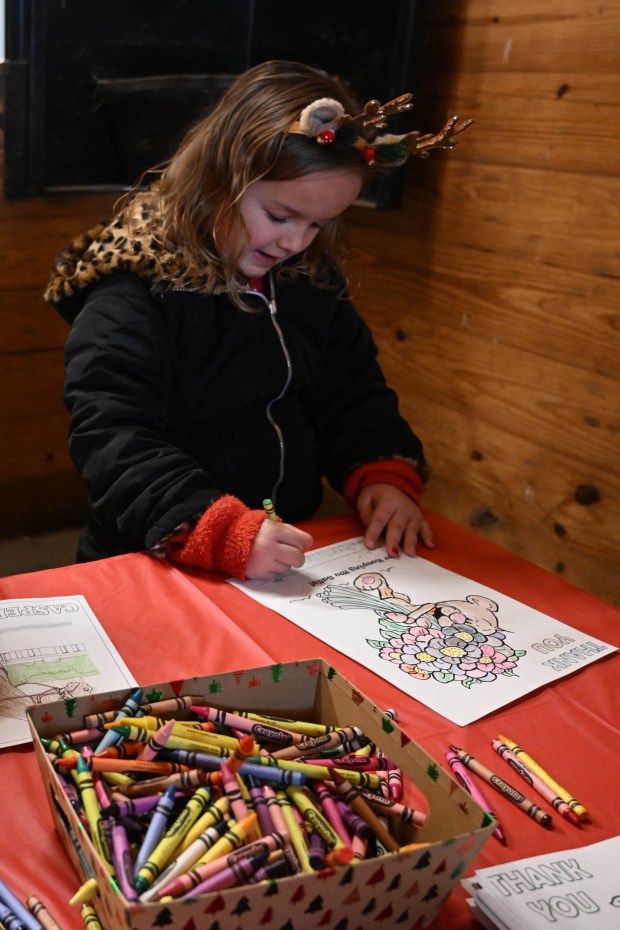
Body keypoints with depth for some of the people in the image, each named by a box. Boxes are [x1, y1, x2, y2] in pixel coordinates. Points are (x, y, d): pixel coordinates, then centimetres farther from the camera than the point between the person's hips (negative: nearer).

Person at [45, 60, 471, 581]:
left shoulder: (309, 279, 8)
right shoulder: (130, 291, -13)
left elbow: (355, 398, 14)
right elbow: (113, 441, -20)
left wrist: (385, 475, -5)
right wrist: (225, 536, -32)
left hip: (290, 556, 4)